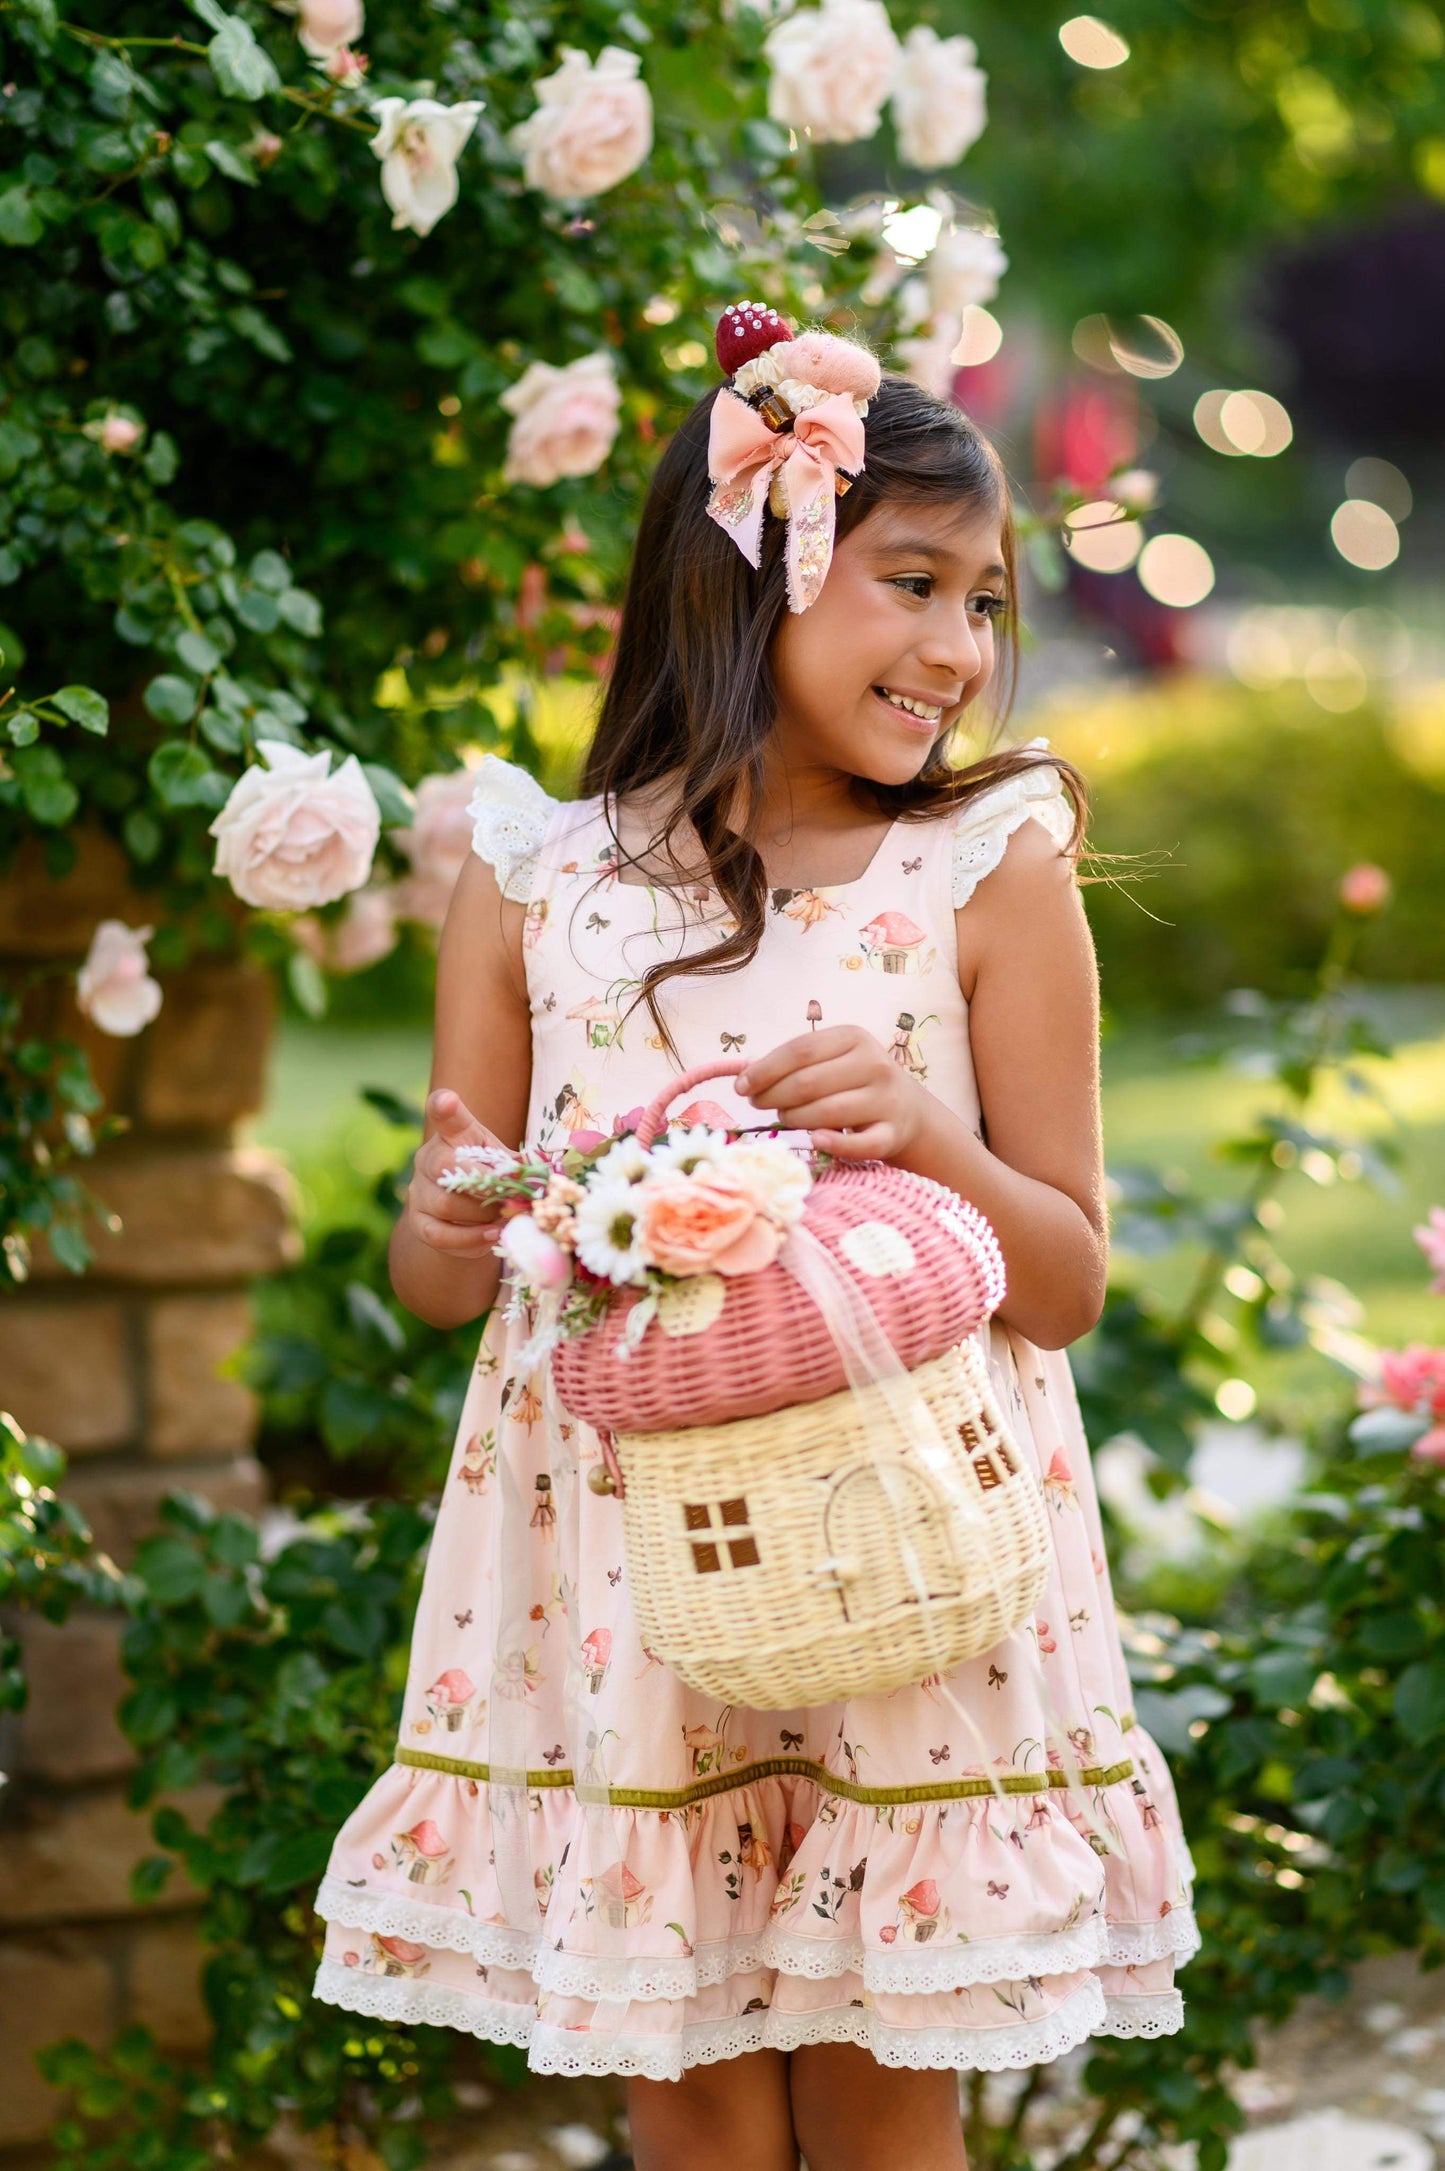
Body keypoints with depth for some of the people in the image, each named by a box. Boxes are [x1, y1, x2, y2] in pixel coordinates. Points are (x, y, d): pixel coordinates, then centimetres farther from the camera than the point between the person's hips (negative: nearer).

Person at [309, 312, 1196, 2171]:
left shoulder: (991, 876, -2)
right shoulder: (534, 879, 2)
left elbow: (1067, 1282, 0)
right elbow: (434, 1279, 8)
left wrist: (921, 1139, -18)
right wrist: (450, 1230, -15)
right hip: (620, 1545, 1)